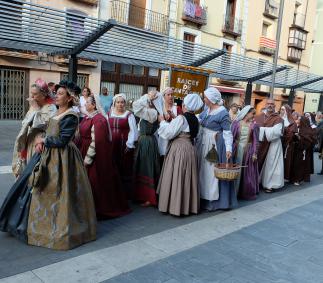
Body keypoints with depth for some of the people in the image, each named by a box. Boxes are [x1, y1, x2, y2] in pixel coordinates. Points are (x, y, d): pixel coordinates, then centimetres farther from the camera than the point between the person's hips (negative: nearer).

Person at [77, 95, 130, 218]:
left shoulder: (98, 119, -16)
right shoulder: (86, 118, 12)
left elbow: (96, 141, -21)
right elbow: (81, 136, 15)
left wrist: (87, 159, -20)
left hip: (96, 156, -9)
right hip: (84, 152, 9)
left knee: (94, 181, -1)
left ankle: (99, 209, 14)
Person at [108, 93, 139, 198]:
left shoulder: (129, 115, 0)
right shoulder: (109, 114, 10)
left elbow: (133, 131, -6)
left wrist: (129, 144, -11)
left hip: (125, 146, -3)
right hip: (111, 146, 3)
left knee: (125, 170, -1)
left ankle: (126, 193, 9)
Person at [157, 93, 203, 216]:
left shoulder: (181, 118, -15)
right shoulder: (195, 119, 8)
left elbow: (169, 133, -12)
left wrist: (163, 121, 3)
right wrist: (170, 121, 14)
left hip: (179, 149, -8)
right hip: (190, 149, 8)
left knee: (176, 177, 1)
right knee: (187, 178, 14)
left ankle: (174, 205, 7)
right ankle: (188, 205, 22)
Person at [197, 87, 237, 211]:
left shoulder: (223, 113, -16)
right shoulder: (207, 109, 6)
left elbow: (228, 132, -16)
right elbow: (198, 119, 18)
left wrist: (228, 148, -24)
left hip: (215, 145, -8)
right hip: (203, 143, 8)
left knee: (213, 171, -1)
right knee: (203, 170, 13)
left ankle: (214, 201, 12)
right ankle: (203, 198, 26)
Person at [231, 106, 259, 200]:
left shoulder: (254, 125, 0)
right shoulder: (236, 123, 0)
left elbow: (255, 140, -1)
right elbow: (231, 137, 0)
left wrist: (255, 153, -8)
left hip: (248, 150, 0)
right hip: (237, 150, 0)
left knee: (247, 172, 5)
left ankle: (247, 193, 18)